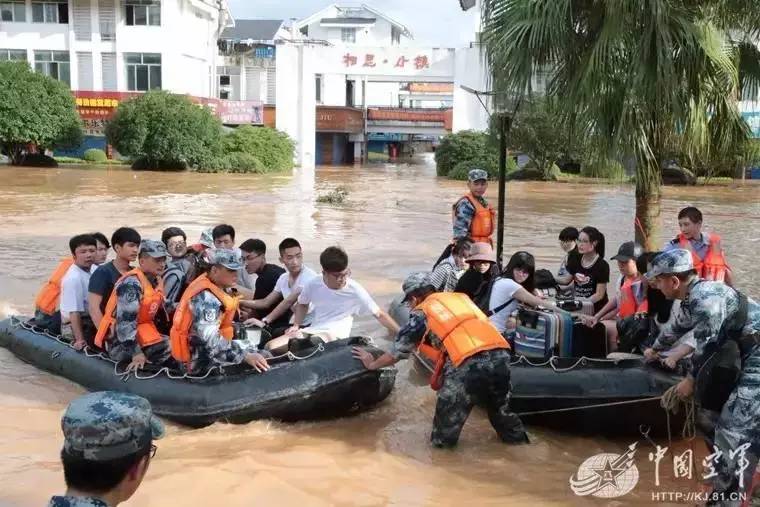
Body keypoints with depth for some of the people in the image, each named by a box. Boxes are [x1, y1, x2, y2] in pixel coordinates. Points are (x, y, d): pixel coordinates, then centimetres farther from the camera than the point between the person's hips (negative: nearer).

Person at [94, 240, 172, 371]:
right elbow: (125, 322, -27)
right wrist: (136, 353, -32)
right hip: (120, 340, -9)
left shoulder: (156, 281, 8)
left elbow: (159, 312, 17)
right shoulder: (131, 283, -21)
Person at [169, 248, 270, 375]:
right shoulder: (206, 298, -24)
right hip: (200, 360, -10)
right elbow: (211, 340, -34)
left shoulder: (216, 289, 5)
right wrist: (246, 356, -37)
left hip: (203, 350, 10)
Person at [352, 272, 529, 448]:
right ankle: (516, 437, 40)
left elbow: (399, 349, 21)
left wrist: (372, 364, 37)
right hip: (501, 353, 6)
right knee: (498, 403, 29)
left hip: (472, 361, -6)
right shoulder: (460, 297, 28)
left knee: (448, 405, 15)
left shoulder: (422, 312, 14)